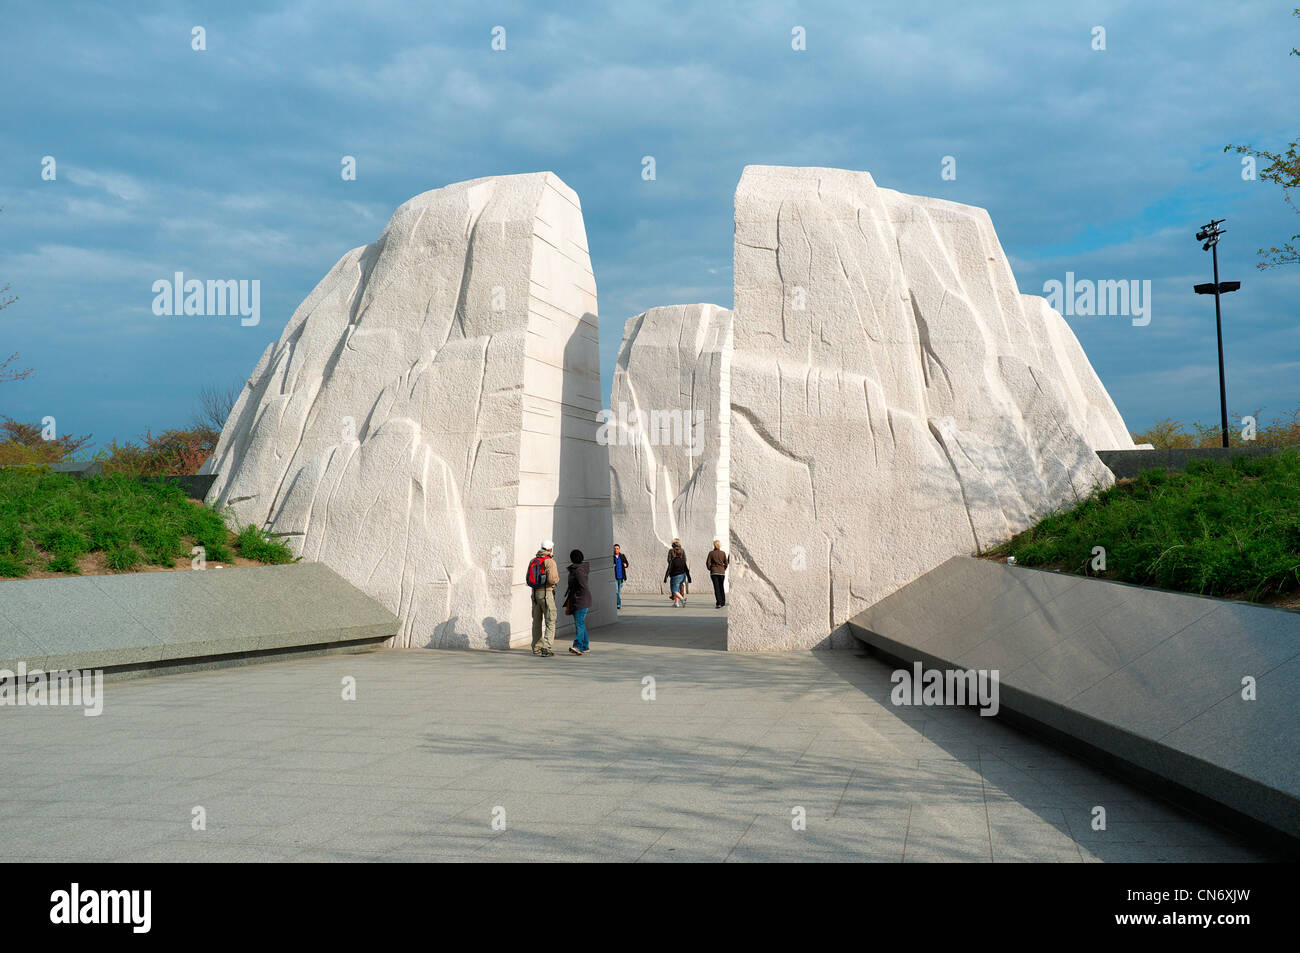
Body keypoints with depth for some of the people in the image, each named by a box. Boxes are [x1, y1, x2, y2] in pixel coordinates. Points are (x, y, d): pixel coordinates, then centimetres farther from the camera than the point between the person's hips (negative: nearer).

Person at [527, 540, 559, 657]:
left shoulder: (533, 561, 8)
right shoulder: (550, 562, -12)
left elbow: (528, 579, 8)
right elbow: (552, 579, -21)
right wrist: (557, 579, 1)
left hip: (535, 593, 7)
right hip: (547, 594, -6)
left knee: (537, 621, 17)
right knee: (550, 622, -2)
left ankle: (536, 648, 23)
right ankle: (546, 649, -11)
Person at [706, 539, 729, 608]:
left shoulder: (711, 553, -4)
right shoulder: (723, 553, 0)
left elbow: (708, 562, -7)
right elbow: (726, 563, 1)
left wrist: (710, 569, 8)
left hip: (714, 572, -2)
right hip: (722, 572, 2)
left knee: (716, 588, -4)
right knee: (721, 587, 15)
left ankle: (719, 603, -15)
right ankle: (723, 602, 18)